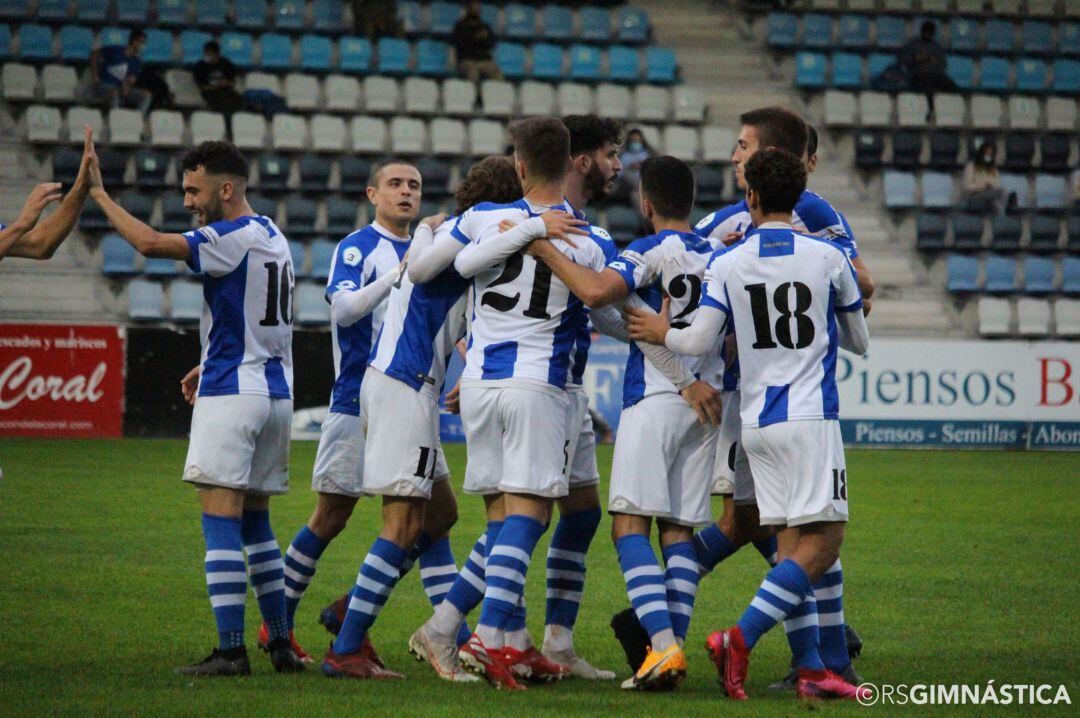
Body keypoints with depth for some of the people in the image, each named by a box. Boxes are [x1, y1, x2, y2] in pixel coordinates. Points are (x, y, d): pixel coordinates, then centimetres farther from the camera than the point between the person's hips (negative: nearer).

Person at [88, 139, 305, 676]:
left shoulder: (233, 238, -14)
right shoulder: (273, 238, 15)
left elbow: (149, 243, -23)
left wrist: (98, 194, -12)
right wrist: (208, 367, 26)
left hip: (232, 392, -9)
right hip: (275, 391, 9)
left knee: (220, 520, -9)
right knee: (255, 521, 15)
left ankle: (230, 649, -14)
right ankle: (280, 643, 15)